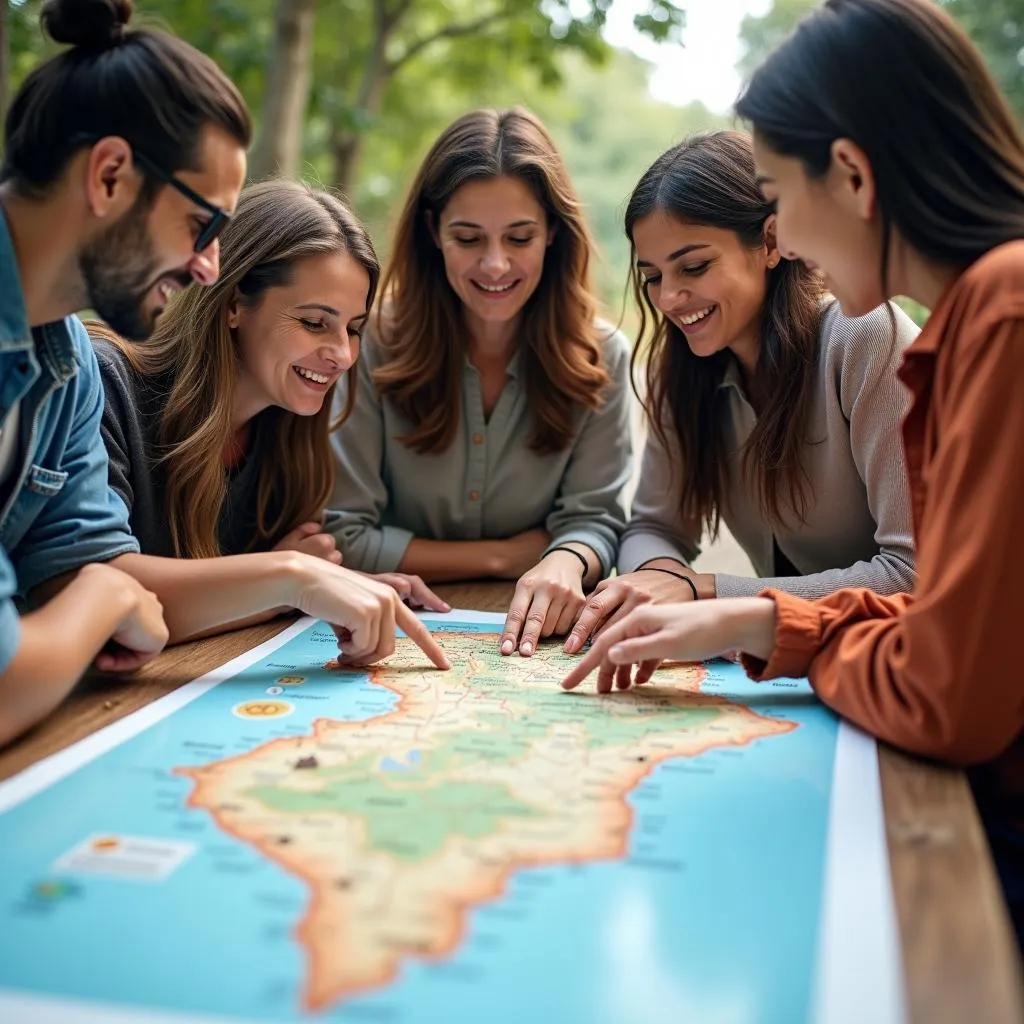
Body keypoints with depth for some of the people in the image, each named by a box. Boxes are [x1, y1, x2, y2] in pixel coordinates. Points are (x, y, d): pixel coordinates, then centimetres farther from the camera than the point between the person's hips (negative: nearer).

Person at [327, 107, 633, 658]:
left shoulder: (600, 358, -3)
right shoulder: (374, 344, -10)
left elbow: (594, 518, -3)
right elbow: (341, 536, -9)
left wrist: (567, 562, -28)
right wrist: (504, 557, -8)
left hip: (537, 639, 2)